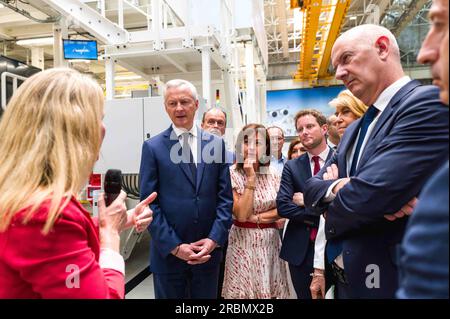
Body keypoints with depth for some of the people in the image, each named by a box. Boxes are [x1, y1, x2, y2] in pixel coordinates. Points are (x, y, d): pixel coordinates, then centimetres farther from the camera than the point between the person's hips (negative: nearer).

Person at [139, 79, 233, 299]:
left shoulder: (216, 144, 2)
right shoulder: (153, 147, -4)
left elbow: (225, 197, 1)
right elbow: (149, 203, -7)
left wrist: (214, 239, -8)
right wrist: (174, 246, -11)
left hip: (208, 251, 2)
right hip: (168, 253, -2)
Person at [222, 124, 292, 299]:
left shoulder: (273, 173, 1)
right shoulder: (232, 174, -12)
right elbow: (241, 214, -19)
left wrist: (256, 217, -12)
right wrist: (251, 178, -22)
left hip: (271, 241, 4)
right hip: (244, 243, -4)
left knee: (272, 289, 13)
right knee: (244, 290, 8)